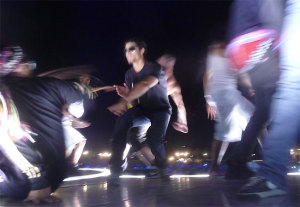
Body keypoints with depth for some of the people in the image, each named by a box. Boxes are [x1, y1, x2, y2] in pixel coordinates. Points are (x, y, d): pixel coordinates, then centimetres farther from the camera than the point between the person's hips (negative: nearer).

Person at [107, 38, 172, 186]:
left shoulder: (154, 68, -17)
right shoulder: (129, 74, 1)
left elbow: (145, 85, -39)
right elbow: (135, 102, -4)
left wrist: (123, 101, -47)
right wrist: (126, 95, -28)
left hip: (161, 109, -4)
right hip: (143, 110, 4)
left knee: (154, 139, -31)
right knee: (123, 119, -29)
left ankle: (162, 168, 6)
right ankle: (115, 170, -30)